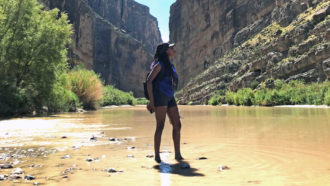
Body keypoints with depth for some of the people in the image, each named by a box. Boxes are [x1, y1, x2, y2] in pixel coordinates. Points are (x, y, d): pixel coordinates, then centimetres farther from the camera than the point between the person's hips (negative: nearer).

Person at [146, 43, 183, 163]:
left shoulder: (170, 65, 21)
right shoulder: (159, 64, -3)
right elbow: (149, 81, -11)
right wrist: (151, 100, -17)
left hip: (170, 98, 8)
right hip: (160, 97, -8)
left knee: (177, 125, 3)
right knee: (160, 126, -9)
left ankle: (178, 154, 10)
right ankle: (157, 156, -1)